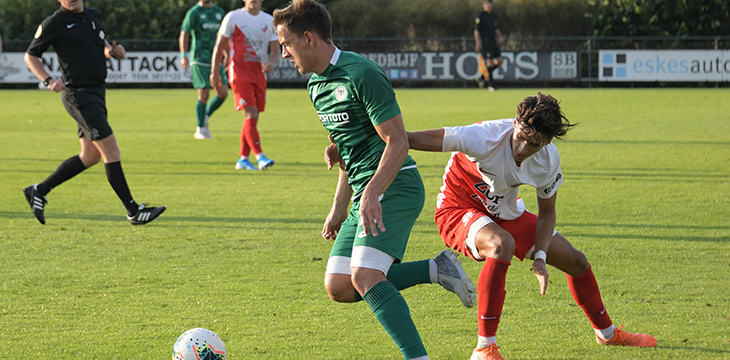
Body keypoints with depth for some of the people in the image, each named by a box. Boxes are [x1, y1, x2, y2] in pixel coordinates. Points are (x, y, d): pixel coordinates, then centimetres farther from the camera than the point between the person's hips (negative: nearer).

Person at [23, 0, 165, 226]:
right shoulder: (54, 23, -8)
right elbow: (30, 56, -1)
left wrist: (113, 51, 3)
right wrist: (48, 81, -16)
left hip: (97, 92, 8)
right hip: (78, 95, -8)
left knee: (90, 156, 11)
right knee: (111, 150, -10)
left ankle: (39, 191, 21)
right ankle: (133, 211, -5)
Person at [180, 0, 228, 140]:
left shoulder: (219, 12, 13)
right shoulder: (194, 12, -4)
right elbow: (184, 35, -6)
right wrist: (184, 55, -17)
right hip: (199, 59, -5)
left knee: (223, 93, -5)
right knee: (204, 95, -9)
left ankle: (205, 117, 17)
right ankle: (200, 130, 2)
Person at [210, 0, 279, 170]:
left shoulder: (269, 21, 9)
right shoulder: (233, 18, -2)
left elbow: (276, 50, 9)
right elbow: (219, 45, 2)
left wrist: (272, 63, -13)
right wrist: (214, 72, -3)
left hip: (260, 74, 5)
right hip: (240, 72, -5)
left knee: (252, 118, 6)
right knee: (251, 115, -16)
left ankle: (243, 159, 14)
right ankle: (260, 157, -20)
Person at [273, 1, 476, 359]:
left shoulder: (362, 74, -16)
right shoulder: (316, 85, 14)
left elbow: (397, 142, -18)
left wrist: (371, 196, -28)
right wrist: (339, 208, 21)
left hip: (395, 188, -10)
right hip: (365, 194, 10)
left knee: (364, 277, -23)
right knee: (338, 287, 2)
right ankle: (436, 269, 10)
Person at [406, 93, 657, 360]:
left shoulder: (549, 159, -16)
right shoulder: (486, 138, -34)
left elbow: (546, 212, -3)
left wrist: (540, 258, -14)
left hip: (505, 214, 6)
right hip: (459, 209, -6)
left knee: (575, 261, 10)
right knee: (502, 244, -40)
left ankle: (607, 333, 39)